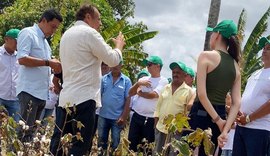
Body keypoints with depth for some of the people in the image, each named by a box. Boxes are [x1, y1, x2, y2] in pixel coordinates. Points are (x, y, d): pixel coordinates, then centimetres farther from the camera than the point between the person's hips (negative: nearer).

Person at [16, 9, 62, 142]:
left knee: (33, 131, 9)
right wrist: (48, 63, -18)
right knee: (25, 132, -11)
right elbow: (22, 59, -18)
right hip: (29, 91, -9)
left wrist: (54, 66, 7)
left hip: (41, 93, 9)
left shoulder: (44, 40, 21)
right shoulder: (28, 33, -5)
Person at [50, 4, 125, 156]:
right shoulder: (90, 33, -8)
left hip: (65, 98, 9)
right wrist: (119, 45, 13)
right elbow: (113, 60, -6)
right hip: (84, 98, -9)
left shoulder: (67, 34, 19)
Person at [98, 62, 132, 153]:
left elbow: (128, 100, -5)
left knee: (115, 142, 8)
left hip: (117, 117, -2)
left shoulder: (126, 81, -4)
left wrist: (124, 117, -9)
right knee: (101, 140, 13)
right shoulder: (104, 79, 1)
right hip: (103, 116, 2)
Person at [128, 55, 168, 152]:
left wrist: (139, 93, -1)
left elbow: (152, 95, -18)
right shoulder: (144, 79, 12)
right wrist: (138, 83, -8)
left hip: (150, 119, -5)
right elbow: (130, 93, 8)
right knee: (131, 144, 7)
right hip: (136, 116, 5)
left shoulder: (163, 81, -5)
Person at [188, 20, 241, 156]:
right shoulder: (235, 66, 10)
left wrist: (217, 120, -11)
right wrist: (225, 129, -4)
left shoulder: (206, 56, -7)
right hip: (221, 115, 6)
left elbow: (201, 94, -16)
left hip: (200, 114, -6)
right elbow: (237, 103, 2)